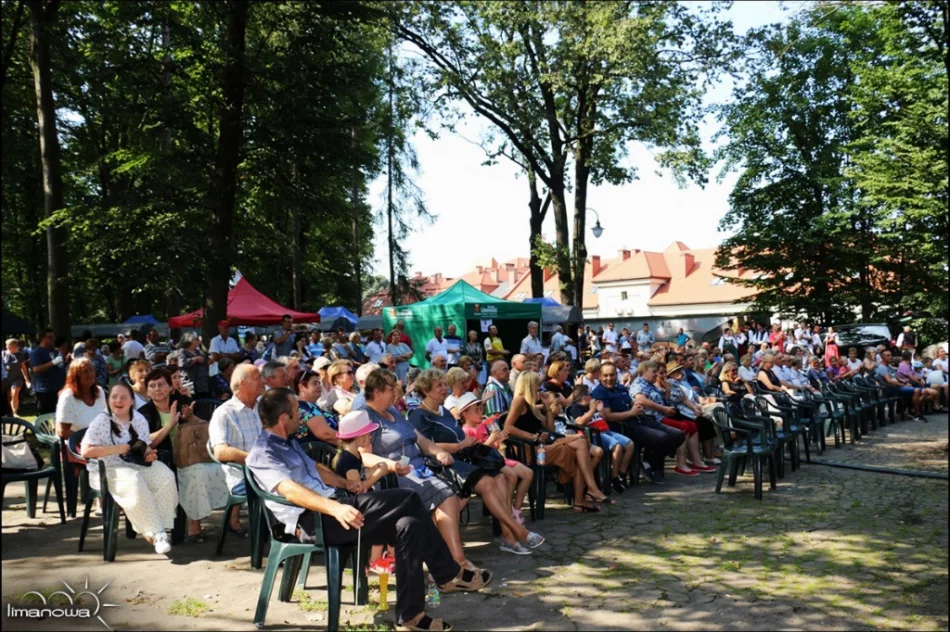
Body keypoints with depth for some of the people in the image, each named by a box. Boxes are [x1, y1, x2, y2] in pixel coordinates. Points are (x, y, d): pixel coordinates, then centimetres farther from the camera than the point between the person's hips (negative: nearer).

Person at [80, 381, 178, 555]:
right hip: (107, 470, -5)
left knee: (166, 476, -22)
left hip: (136, 465, 5)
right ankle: (154, 532, -24)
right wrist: (117, 449, -20)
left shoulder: (139, 419, 8)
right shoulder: (101, 421, -7)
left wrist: (149, 454, -7)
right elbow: (85, 451, -16)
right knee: (134, 482, -35)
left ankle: (160, 528, -20)